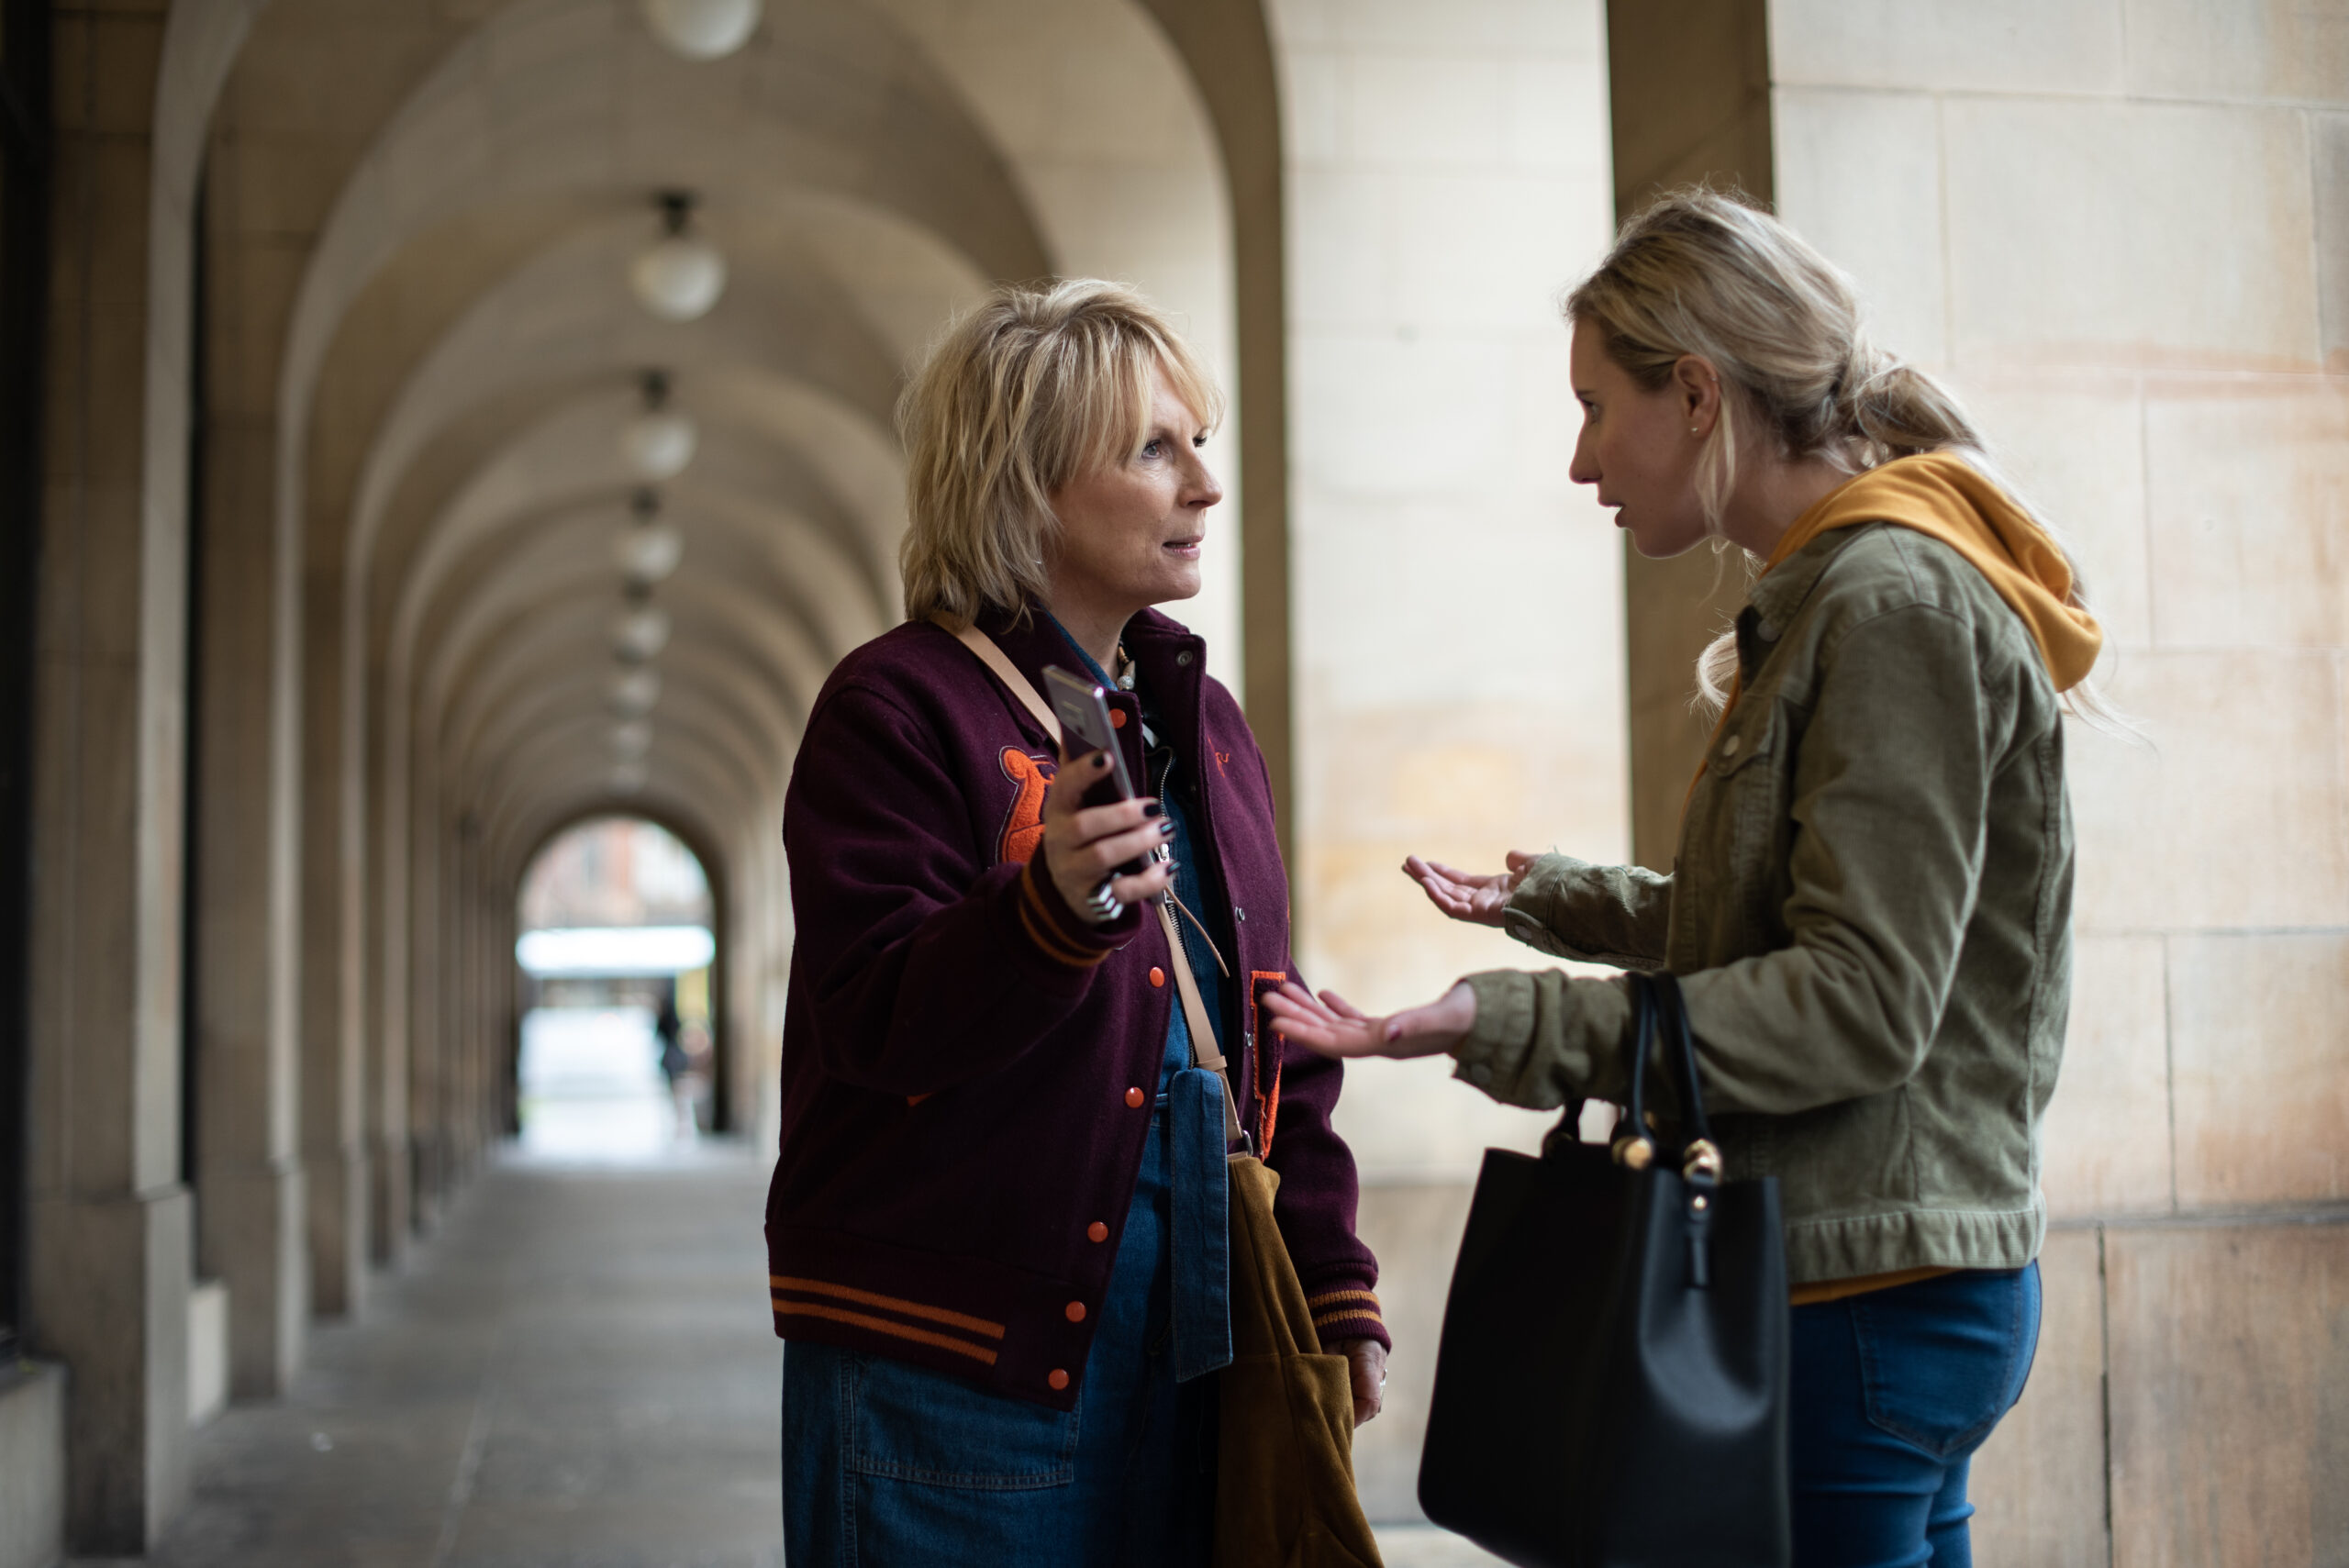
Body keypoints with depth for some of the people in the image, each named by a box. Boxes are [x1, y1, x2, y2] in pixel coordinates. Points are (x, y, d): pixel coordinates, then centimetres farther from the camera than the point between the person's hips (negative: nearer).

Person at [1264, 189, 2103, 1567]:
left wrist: (1500, 1026, -25)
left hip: (1869, 1299, -10)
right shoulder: (1836, 597, 15)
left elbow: (1861, 1000, -21)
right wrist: (1548, 898, 27)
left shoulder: (1894, 601, -15)